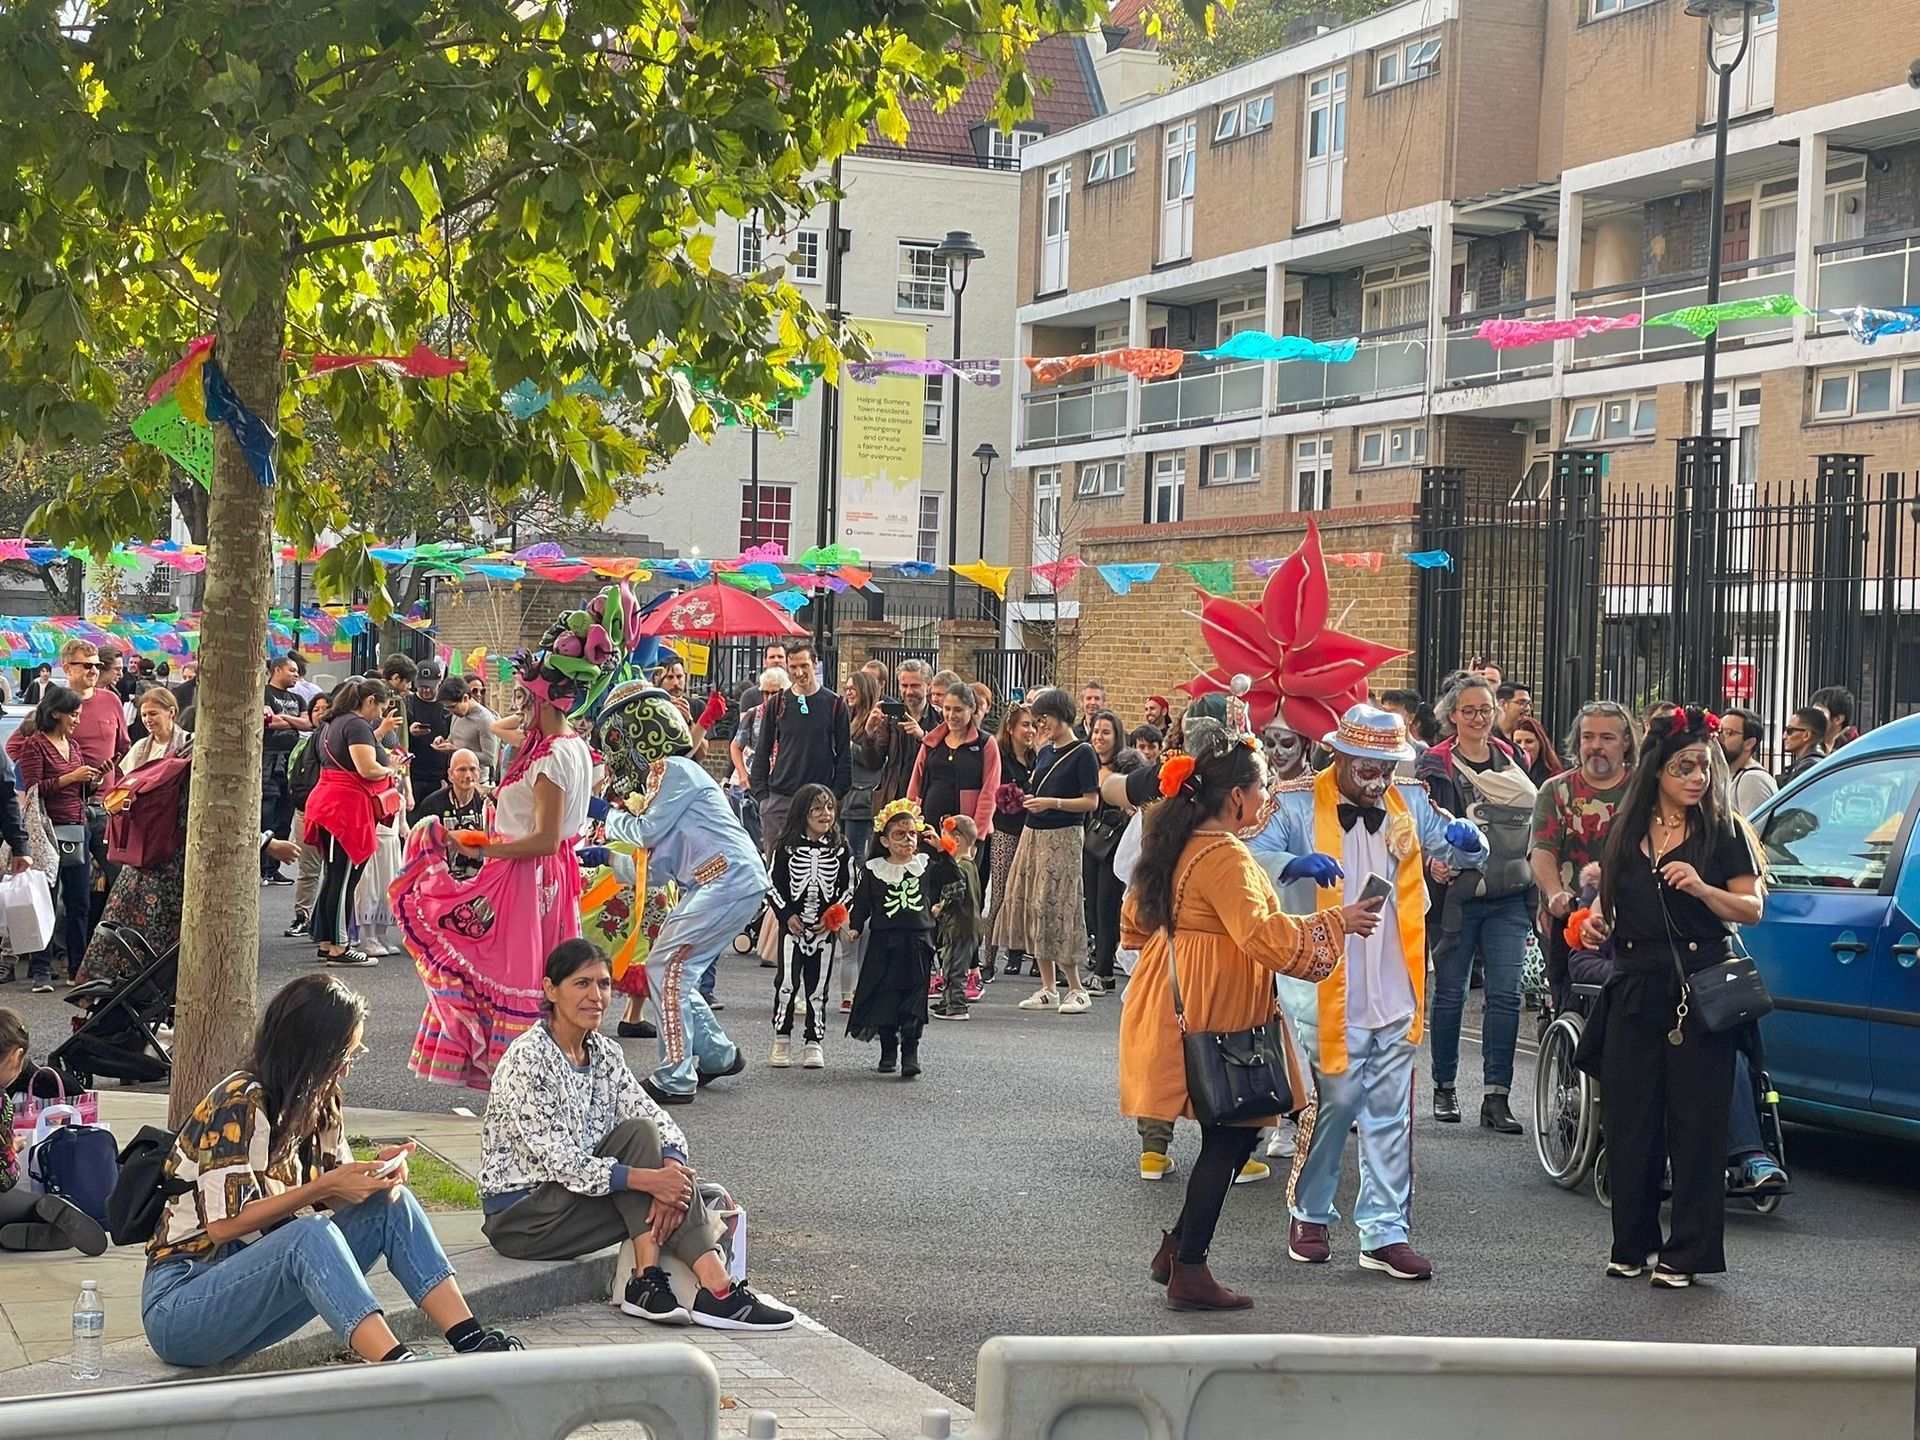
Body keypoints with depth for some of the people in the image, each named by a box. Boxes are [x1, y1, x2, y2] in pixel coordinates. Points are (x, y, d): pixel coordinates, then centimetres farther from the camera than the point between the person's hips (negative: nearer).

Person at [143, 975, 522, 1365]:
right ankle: (396, 1366, -47)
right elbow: (223, 1225, -22)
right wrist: (323, 1187, -23)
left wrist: (375, 1171, -10)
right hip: (178, 1304, -8)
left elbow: (337, 1193, 12)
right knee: (310, 1234, -36)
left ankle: (471, 1342, -18)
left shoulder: (318, 1105, 9)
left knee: (391, 1204, -8)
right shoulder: (239, 1107, -18)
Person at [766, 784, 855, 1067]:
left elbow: (848, 888, 5)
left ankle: (814, 1042, 13)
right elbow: (775, 884, 1)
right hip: (793, 924, -1)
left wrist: (834, 917, -7)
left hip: (825, 927, 1)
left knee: (818, 985, 5)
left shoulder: (840, 850, 1)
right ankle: (782, 1040, 6)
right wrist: (787, 914, -9)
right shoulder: (787, 847, -3)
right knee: (787, 981, -6)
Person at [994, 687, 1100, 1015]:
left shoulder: (1082, 753, -7)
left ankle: (1076, 989, -2)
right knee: (1032, 909, 5)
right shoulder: (1044, 752, 14)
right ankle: (1048, 988, 11)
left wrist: (1052, 803, -18)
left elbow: (1091, 802, -12)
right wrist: (1024, 800, 4)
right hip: (1034, 834, 8)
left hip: (1062, 838, -8)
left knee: (1056, 910, -9)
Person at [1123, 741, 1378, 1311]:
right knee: (1228, 1139, -2)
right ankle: (1188, 1274, 2)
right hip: (1215, 1013, -10)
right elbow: (1262, 934, -26)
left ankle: (1177, 1248, 19)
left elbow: (1137, 918, 22)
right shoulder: (1225, 857, -19)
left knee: (1231, 1134, 16)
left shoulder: (1176, 844, 12)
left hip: (1174, 1003, 10)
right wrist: (1335, 923, -17)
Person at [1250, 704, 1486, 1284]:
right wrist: (1297, 863, -37)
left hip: (1395, 992, 5)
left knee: (1391, 1116, 6)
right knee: (1334, 1101, 1)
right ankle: (1308, 1212, 23)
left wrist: (1466, 837, -11)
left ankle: (1386, 1232, 12)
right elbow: (1252, 853, -17)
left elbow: (1461, 851, 14)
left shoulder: (1409, 805, 9)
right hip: (1328, 991, -5)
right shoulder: (1299, 806, -6)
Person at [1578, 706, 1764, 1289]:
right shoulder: (1626, 831, 12)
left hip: (1700, 993, -4)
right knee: (1629, 1120, 4)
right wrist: (1597, 922, 4)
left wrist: (1703, 889, -19)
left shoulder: (1723, 832, 1)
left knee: (1695, 1122, -3)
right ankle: (1633, 1243, 15)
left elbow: (1752, 908, -3)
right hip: (1635, 992, 4)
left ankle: (1686, 1253, 3)